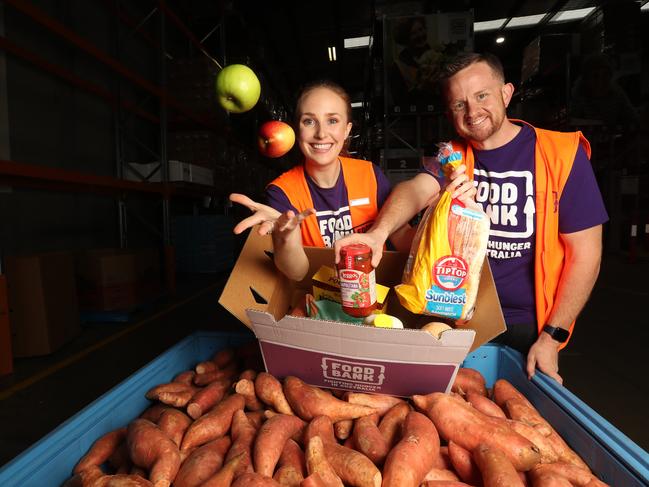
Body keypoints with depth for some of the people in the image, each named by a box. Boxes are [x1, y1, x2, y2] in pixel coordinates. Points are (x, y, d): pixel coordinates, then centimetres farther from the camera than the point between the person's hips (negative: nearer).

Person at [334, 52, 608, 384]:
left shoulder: (562, 155, -11)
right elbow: (416, 190, -23)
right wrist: (379, 232, -44)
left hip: (526, 328, -2)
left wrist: (552, 337, -13)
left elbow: (585, 254, -10)